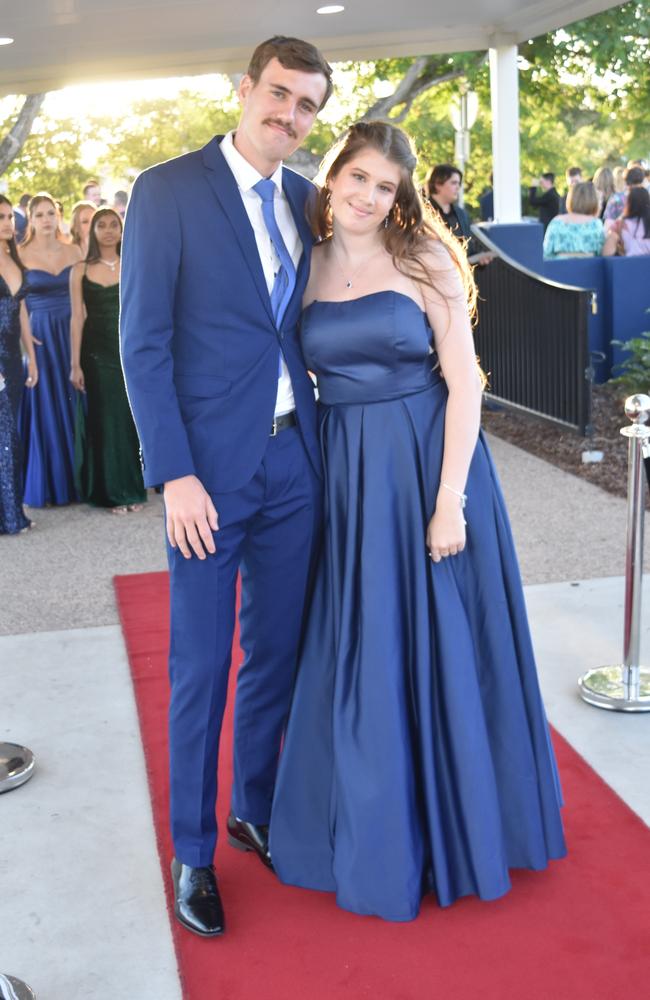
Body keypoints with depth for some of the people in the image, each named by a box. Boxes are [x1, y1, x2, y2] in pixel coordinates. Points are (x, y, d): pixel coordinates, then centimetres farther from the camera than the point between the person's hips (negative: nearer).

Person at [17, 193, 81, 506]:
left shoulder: (73, 252, 6)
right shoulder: (20, 255, -2)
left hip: (72, 335, 3)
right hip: (39, 337, -2)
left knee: (74, 406, 6)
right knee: (43, 408, 3)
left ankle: (76, 478, 18)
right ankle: (45, 484, 13)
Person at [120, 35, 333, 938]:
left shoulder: (306, 201, 9)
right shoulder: (167, 191, -7)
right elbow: (143, 343, -10)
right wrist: (174, 474, -16)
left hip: (294, 462, 5)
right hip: (210, 465, -5)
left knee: (276, 653, 15)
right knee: (200, 670, 5)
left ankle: (255, 811, 37)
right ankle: (193, 854, 23)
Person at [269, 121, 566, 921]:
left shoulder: (425, 263, -5)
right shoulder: (308, 270, 6)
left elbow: (463, 385, -8)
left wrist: (450, 500, -15)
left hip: (430, 467, -3)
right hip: (350, 478, 3)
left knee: (439, 647, 8)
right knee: (360, 656, 11)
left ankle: (455, 827, 31)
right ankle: (377, 830, 33)